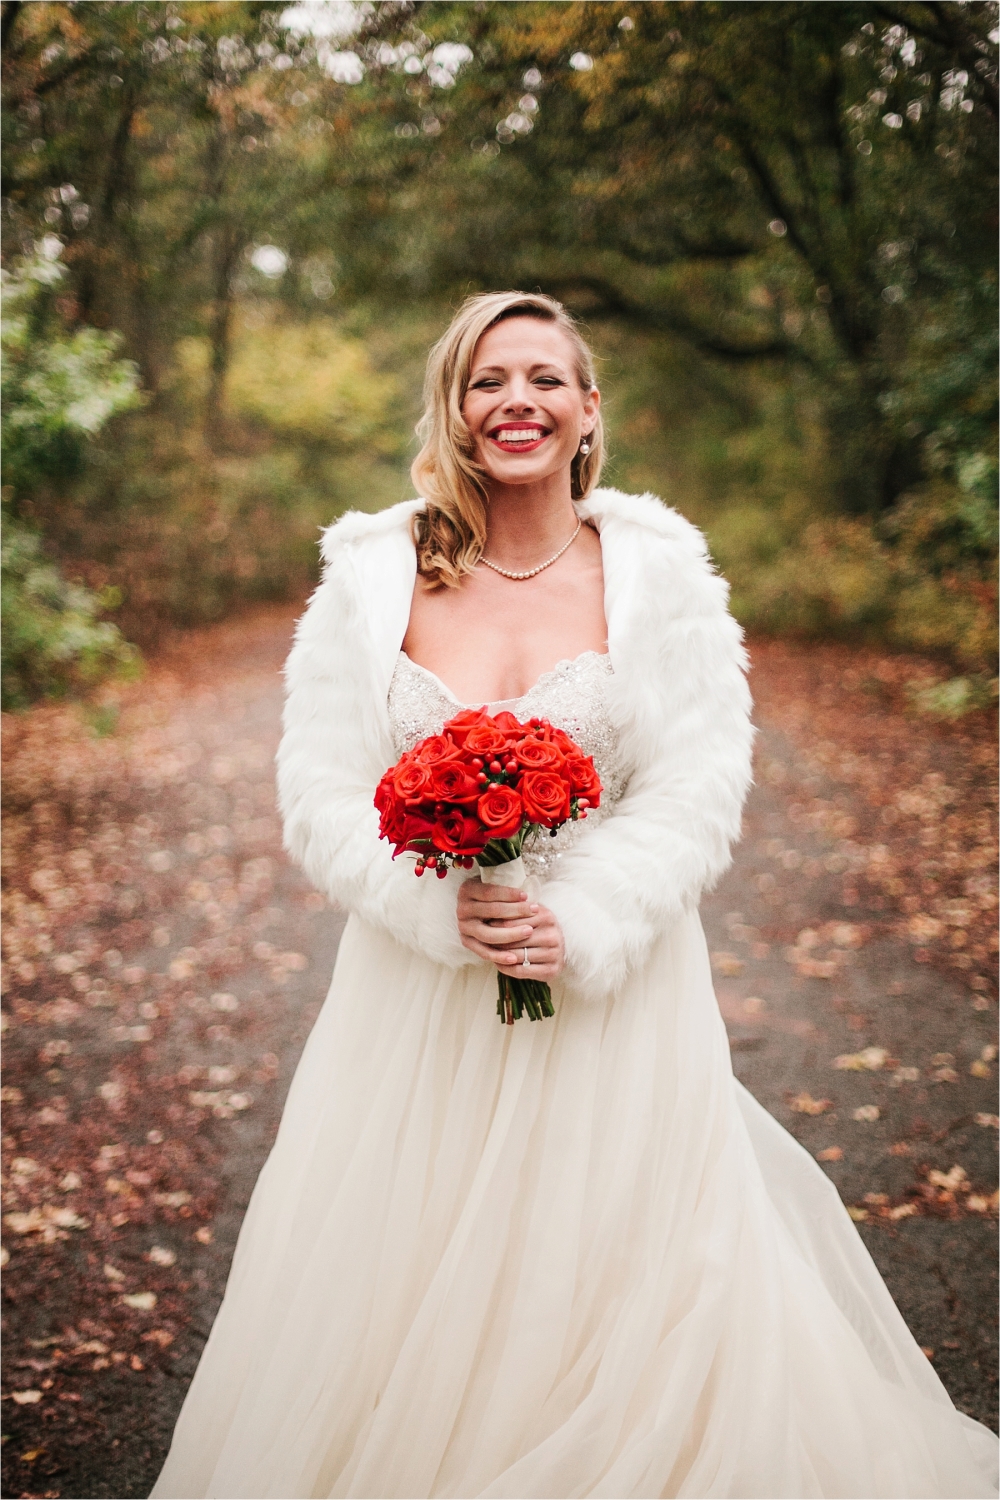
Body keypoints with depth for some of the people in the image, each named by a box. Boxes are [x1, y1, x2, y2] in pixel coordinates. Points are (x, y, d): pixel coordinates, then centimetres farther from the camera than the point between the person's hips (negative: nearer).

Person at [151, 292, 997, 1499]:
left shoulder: (660, 572, -1)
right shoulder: (373, 575, 0)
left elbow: (699, 790, -6)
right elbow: (319, 791, -3)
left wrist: (578, 925, -19)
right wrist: (447, 910, -18)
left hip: (616, 995, -1)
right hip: (418, 1000, 1)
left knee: (624, 1294, 9)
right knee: (410, 1303, 11)